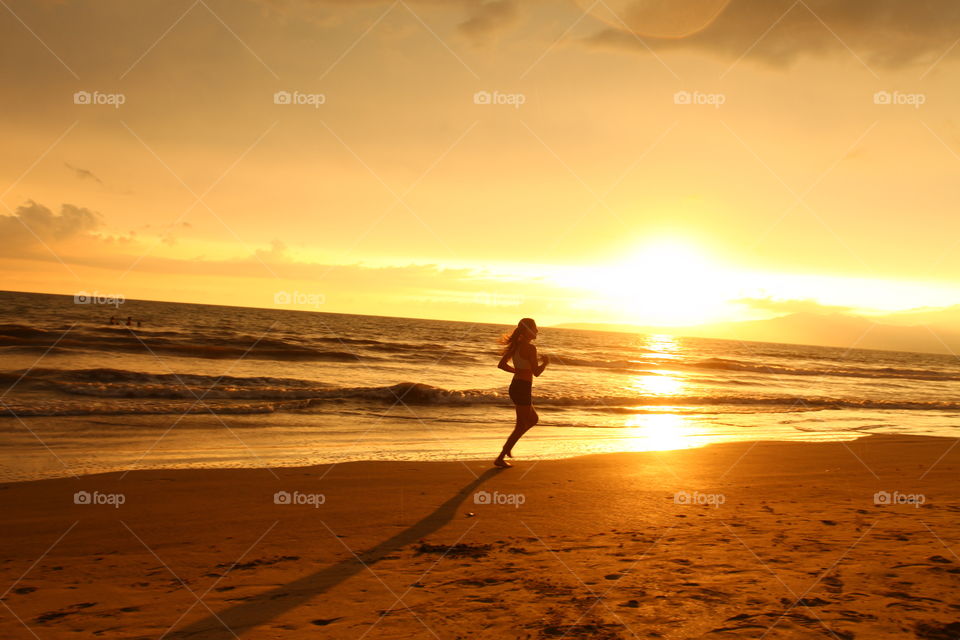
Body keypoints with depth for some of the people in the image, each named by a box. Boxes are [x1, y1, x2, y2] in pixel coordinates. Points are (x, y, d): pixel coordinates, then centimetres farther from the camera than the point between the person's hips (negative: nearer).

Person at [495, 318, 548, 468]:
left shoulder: (516, 345, 8)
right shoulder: (530, 348, -17)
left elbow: (501, 365, 13)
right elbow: (536, 372, -18)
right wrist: (545, 362, 0)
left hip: (515, 386, 9)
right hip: (523, 389, -9)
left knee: (533, 419, 23)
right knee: (521, 425, 3)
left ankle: (508, 446, 18)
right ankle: (500, 458, 3)